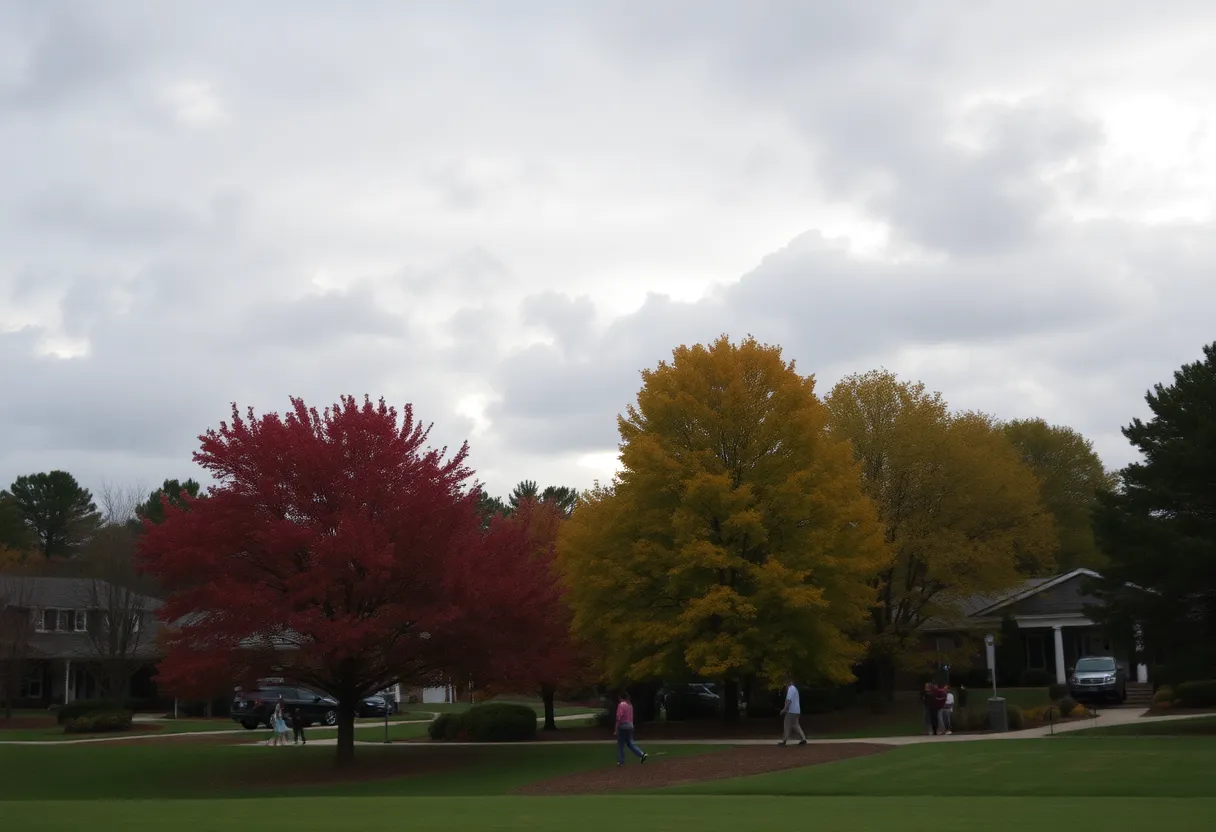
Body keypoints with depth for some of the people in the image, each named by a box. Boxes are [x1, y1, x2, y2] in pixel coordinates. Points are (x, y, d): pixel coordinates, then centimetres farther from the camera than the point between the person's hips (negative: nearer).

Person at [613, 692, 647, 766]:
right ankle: (642, 754, 2)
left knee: (620, 744, 4)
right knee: (630, 743, 15)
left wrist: (616, 730, -15)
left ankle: (621, 761, 9)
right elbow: (631, 717, 13)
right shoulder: (630, 705, 10)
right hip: (630, 725, 7)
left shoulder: (621, 705, -13)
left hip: (623, 726, -7)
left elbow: (618, 718, -17)